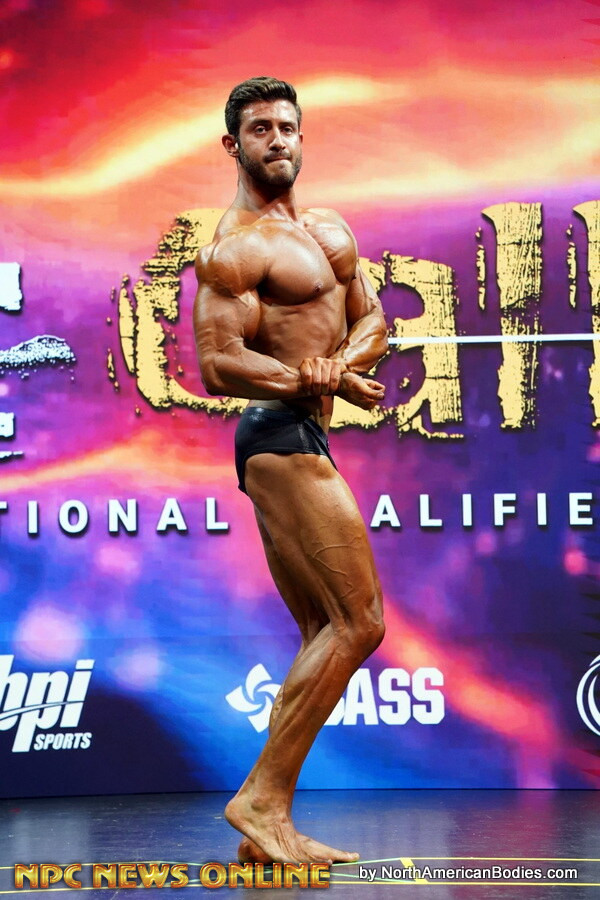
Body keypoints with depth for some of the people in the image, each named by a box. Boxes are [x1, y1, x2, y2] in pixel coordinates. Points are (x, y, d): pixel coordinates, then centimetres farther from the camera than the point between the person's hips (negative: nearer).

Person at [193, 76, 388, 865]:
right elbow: (218, 365, -18)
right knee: (360, 623, -13)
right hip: (281, 437, -10)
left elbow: (372, 320, 12)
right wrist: (316, 381, -25)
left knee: (326, 638, 10)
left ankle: (269, 828, 12)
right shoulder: (234, 248, -10)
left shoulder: (330, 230, 18)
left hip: (302, 441, 10)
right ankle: (261, 798, -8)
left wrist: (339, 364, -10)